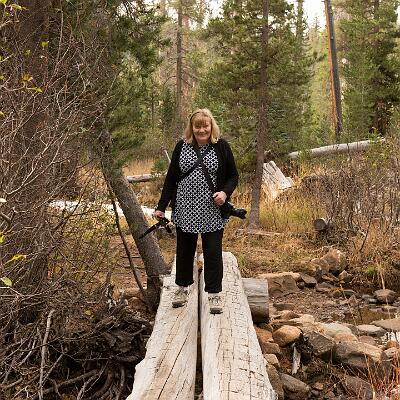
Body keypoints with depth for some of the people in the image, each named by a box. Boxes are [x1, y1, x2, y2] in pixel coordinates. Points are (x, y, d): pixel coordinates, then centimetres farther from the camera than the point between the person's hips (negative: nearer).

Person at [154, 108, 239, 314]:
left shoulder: (221, 146, -1)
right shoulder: (181, 146, 2)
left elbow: (233, 176, 5)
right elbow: (171, 178, 5)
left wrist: (225, 192, -15)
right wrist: (161, 206, 2)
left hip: (212, 212, -2)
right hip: (185, 210, 2)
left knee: (213, 252, 2)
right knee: (184, 250, 14)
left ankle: (214, 294, 15)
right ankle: (182, 287, 32)